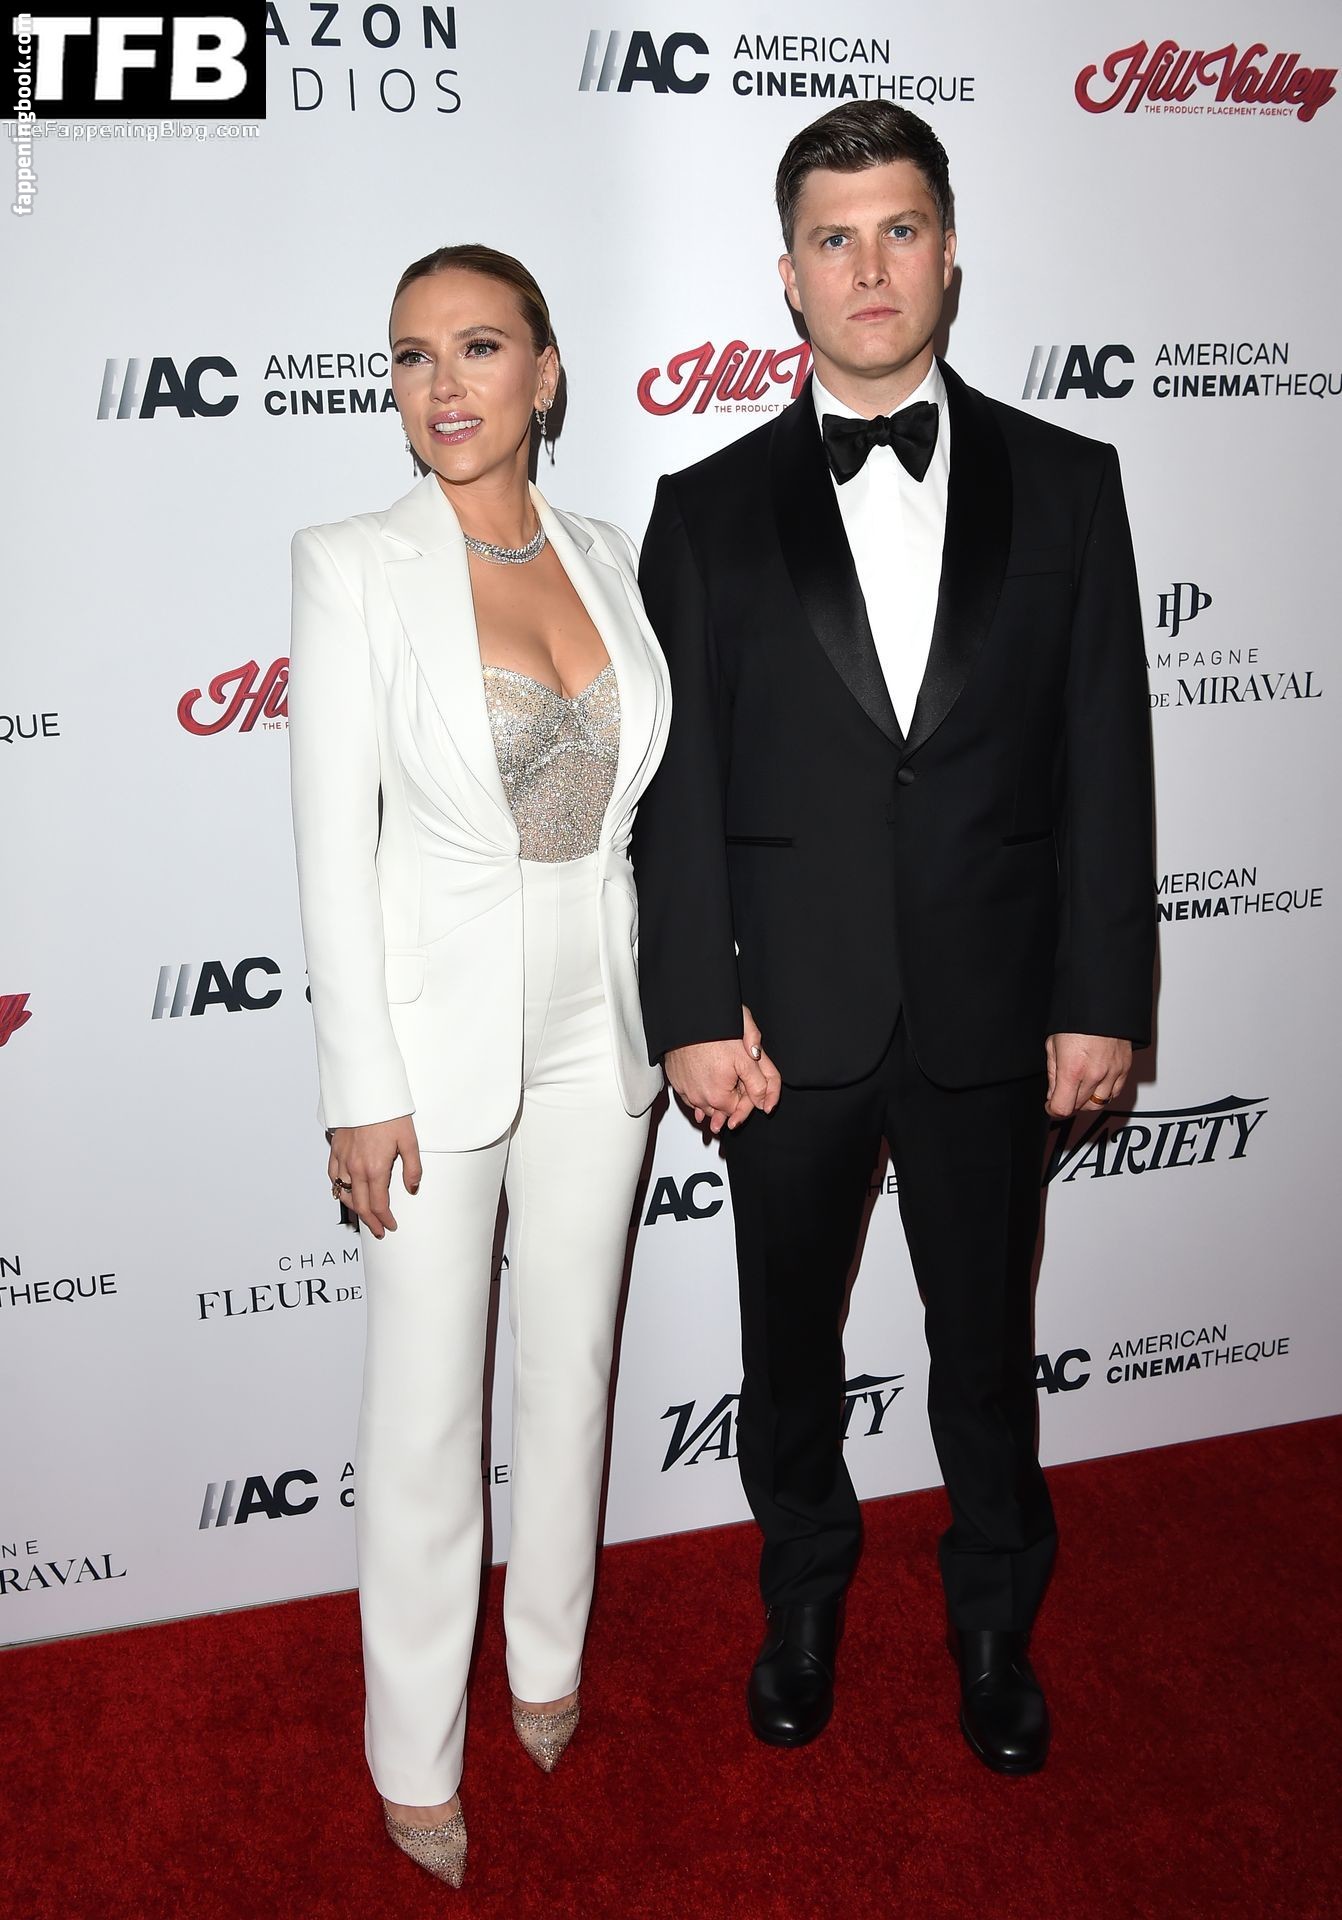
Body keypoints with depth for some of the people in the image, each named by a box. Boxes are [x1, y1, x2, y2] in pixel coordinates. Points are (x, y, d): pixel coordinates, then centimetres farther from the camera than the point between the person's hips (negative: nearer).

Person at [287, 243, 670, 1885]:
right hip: (438, 1035, -4)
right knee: (425, 1409, 6)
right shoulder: (352, 568, -11)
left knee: (571, 1365, 18)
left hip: (595, 1026, 5)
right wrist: (362, 1089, -14)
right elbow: (332, 842, -12)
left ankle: (548, 1657, 41)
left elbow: (631, 797, 10)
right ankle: (417, 1749, 26)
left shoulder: (606, 559, 3)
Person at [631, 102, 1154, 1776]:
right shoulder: (709, 509, 0)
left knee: (987, 1340, 16)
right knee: (790, 1335, 17)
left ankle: (995, 1621, 39)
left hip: (992, 1011, 0)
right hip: (788, 1013, 0)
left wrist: (1101, 999, -4)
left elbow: (1105, 760, 0)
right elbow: (678, 782, -3)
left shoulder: (1063, 485, 1)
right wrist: (694, 1012, -8)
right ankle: (804, 1594, 42)